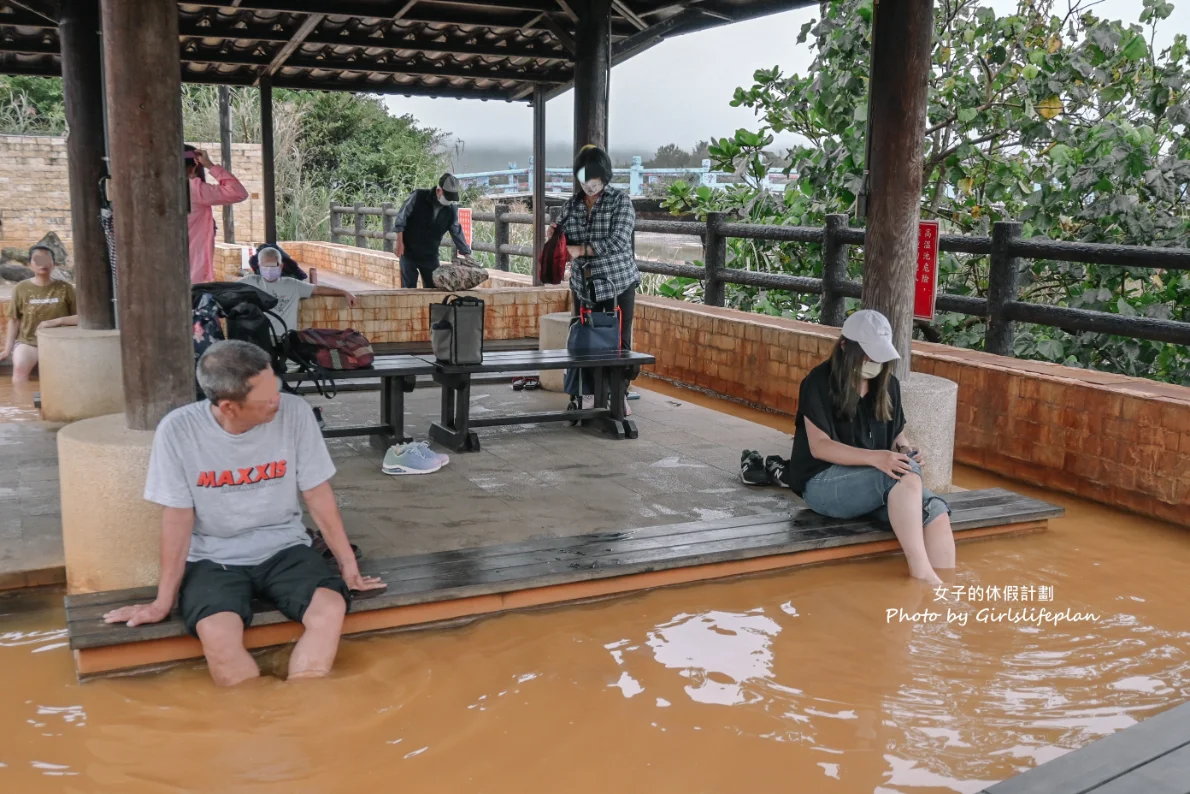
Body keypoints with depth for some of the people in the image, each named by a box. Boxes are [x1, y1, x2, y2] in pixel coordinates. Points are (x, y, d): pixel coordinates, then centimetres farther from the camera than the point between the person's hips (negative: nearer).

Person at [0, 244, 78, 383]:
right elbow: (14, 320, 8)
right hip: (28, 342, 0)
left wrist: (55, 321, -17)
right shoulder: (21, 289, 2)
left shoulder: (65, 288, 0)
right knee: (20, 366, -32)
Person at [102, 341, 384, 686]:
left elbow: (318, 495, -2)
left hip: (284, 548, 2)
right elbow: (178, 517, -7)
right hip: (213, 558, -1)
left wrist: (348, 565, 1)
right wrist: (164, 600, -3)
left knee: (330, 609, -28)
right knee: (217, 633, -32)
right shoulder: (179, 430, -15)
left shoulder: (294, 413, -12)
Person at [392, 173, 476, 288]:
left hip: (430, 255, 4)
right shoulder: (418, 197, -16)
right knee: (409, 288, -2)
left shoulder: (451, 209, -5)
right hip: (409, 252, -4)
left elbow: (457, 232, 1)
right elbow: (401, 218, -10)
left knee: (433, 288, 6)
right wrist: (399, 242, -12)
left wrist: (467, 254, -7)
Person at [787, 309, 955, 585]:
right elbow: (819, 446, -16)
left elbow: (897, 436, 15)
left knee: (935, 509, -24)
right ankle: (920, 568, -32)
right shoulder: (820, 382, -9)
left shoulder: (888, 385, 9)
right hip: (824, 484, -6)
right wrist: (875, 458, -29)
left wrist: (906, 449, -10)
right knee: (904, 472, -32)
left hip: (874, 485, 6)